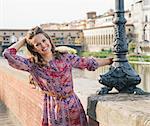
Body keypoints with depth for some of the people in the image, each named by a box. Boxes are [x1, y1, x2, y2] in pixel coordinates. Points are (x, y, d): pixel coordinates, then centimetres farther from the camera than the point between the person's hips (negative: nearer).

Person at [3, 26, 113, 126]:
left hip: (73, 104, 3)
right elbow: (8, 54, -15)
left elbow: (89, 63, 10)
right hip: (53, 107, -2)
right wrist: (24, 40, -2)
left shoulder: (65, 57, 2)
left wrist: (111, 60, 13)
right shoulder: (33, 65, -5)